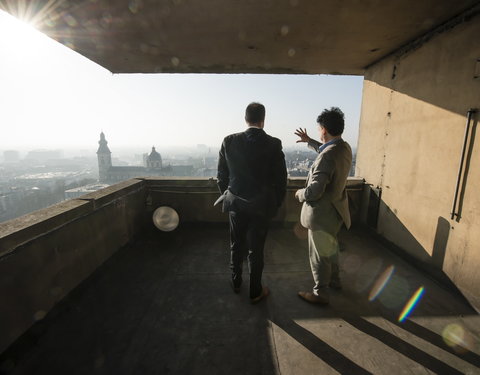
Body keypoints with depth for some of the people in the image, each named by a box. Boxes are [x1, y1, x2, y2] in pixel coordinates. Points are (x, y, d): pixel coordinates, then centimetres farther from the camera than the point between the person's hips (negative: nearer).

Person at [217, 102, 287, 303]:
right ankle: (255, 292, 30)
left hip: (236, 204, 2)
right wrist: (276, 203, 7)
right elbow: (280, 179, -7)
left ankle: (236, 283, 41)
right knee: (256, 249, 12)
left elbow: (221, 175, 1)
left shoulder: (229, 141, -6)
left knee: (236, 246, 20)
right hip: (261, 206, -2)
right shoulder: (273, 144, -12)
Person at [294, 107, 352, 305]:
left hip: (322, 214, -9)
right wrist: (309, 141, 28)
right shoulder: (345, 148, -1)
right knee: (331, 247, 28)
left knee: (319, 255, 10)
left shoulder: (327, 156, -30)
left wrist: (300, 194, -12)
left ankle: (320, 293, 30)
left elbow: (314, 192, -33)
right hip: (335, 209, 9)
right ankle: (334, 279, 49)